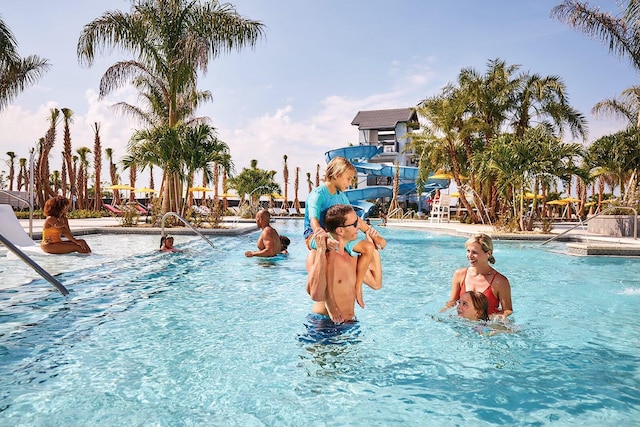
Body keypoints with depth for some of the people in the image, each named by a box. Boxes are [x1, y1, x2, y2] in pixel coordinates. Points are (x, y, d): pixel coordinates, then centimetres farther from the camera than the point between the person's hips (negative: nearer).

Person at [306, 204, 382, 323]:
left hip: (349, 322, 7)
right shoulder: (316, 255, -14)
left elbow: (376, 283, 14)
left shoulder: (352, 255, 10)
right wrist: (321, 252, -27)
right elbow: (316, 295, -30)